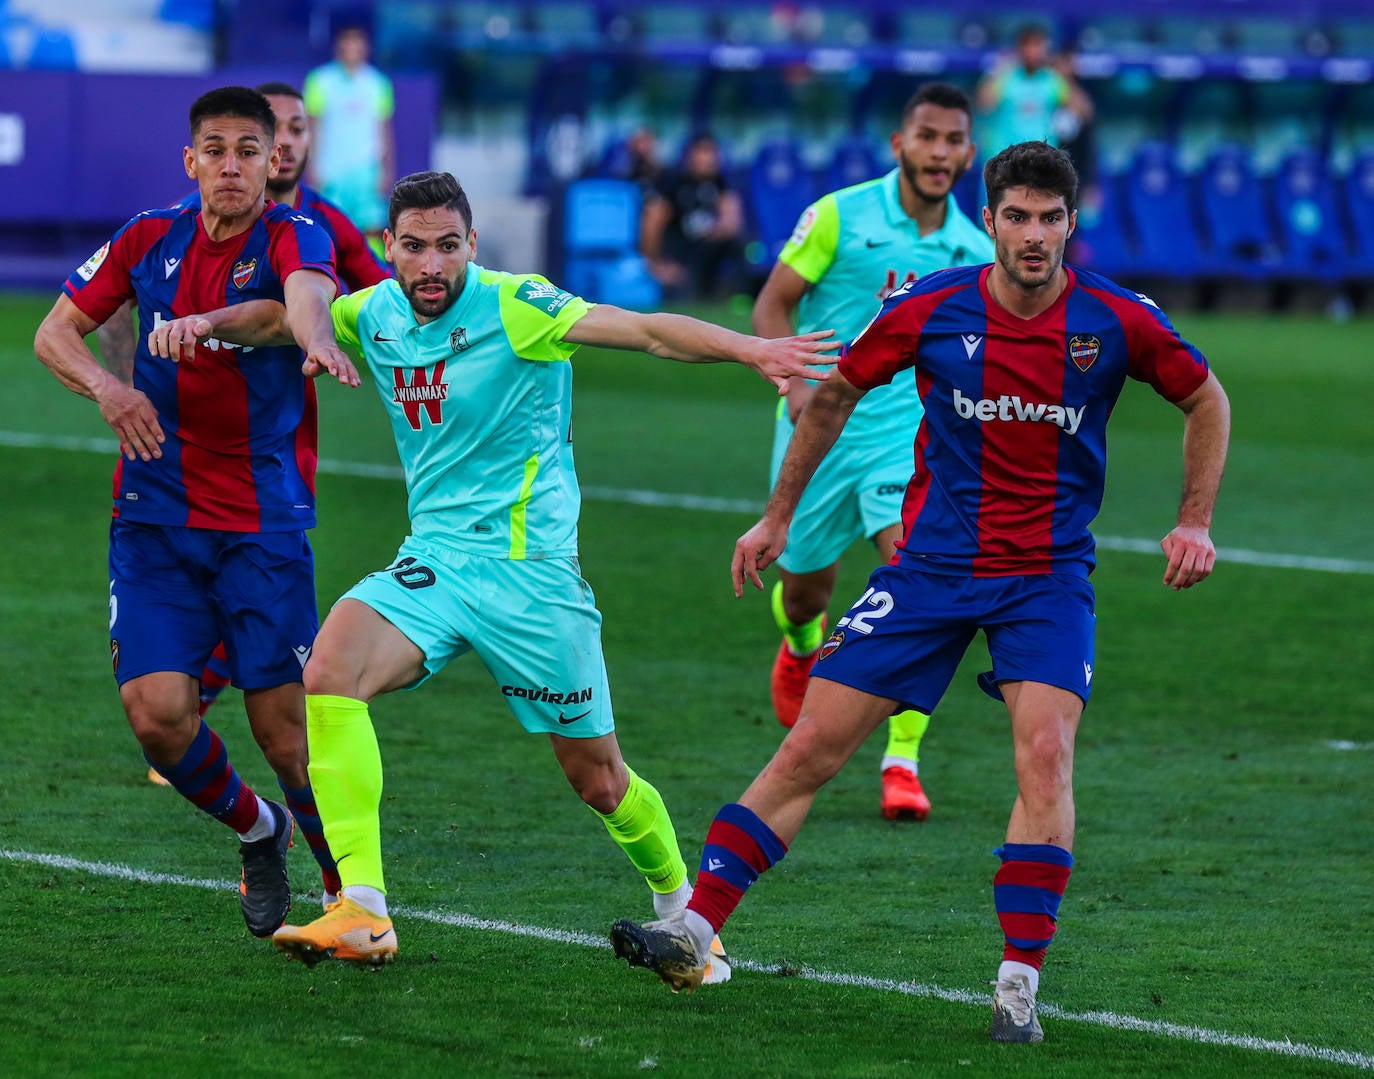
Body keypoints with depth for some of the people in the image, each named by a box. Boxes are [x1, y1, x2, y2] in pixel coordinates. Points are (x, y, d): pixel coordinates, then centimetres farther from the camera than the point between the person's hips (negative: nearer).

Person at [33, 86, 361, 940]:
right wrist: (105, 386, -10)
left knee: (286, 724, -7)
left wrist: (319, 339, -55)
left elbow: (308, 292, -32)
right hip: (154, 517, 3)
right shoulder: (149, 240, 6)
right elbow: (55, 334, 12)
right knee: (157, 712, -10)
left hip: (265, 523, -3)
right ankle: (255, 829, 20)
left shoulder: (293, 236, -7)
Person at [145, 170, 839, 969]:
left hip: (528, 567, -4)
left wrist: (750, 349, -36)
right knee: (330, 673, -23)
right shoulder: (378, 313, 5)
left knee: (598, 779, 3)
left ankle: (683, 914, 32)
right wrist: (208, 323, -3)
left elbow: (649, 331, -21)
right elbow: (279, 319, 19)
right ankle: (361, 914, -26)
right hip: (433, 560, 5)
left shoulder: (513, 306, -13)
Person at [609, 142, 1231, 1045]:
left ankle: (1020, 985, -15)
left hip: (1049, 575, -1)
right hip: (932, 560, 1)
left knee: (1046, 750, -21)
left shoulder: (1118, 321, -9)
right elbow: (835, 392, 9)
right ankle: (692, 930, 3)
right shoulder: (931, 310, -9)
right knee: (812, 747, -3)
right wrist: (779, 515, 13)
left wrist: (1195, 522, 3)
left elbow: (1206, 400, 9)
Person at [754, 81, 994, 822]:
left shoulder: (976, 253, 4)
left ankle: (903, 760, -13)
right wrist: (796, 384, -17)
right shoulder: (840, 216, -6)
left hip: (911, 432, 1)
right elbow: (773, 304, -4)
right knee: (804, 587, 12)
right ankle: (802, 648, 53)